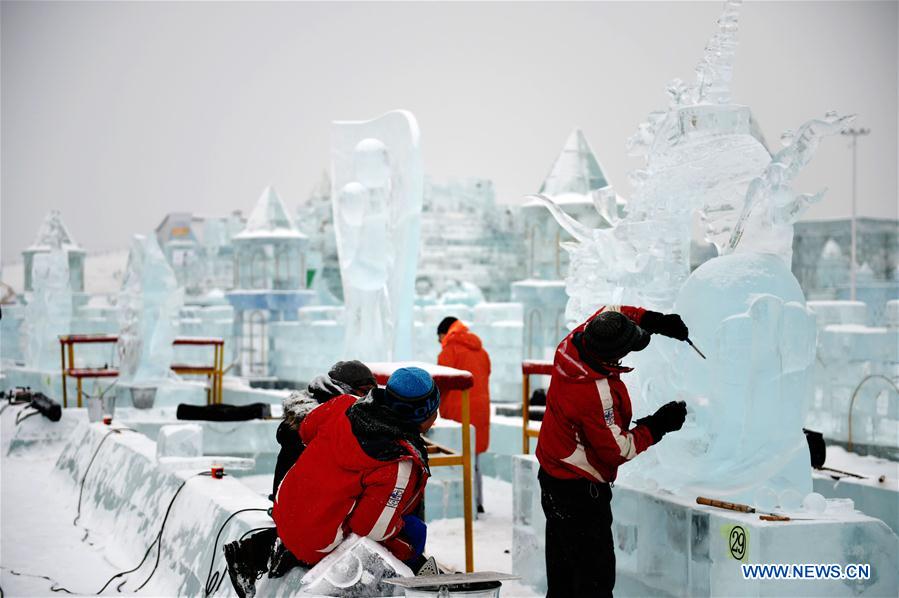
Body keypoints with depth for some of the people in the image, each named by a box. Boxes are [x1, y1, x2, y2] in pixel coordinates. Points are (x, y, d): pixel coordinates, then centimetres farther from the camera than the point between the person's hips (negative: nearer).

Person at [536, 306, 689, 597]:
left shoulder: (572, 344, -9)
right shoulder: (596, 394, -33)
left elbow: (611, 311, 11)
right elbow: (617, 450, -22)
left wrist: (656, 320, 2)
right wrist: (658, 426, -12)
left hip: (552, 475, 10)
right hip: (580, 491, -10)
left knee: (562, 574, 21)